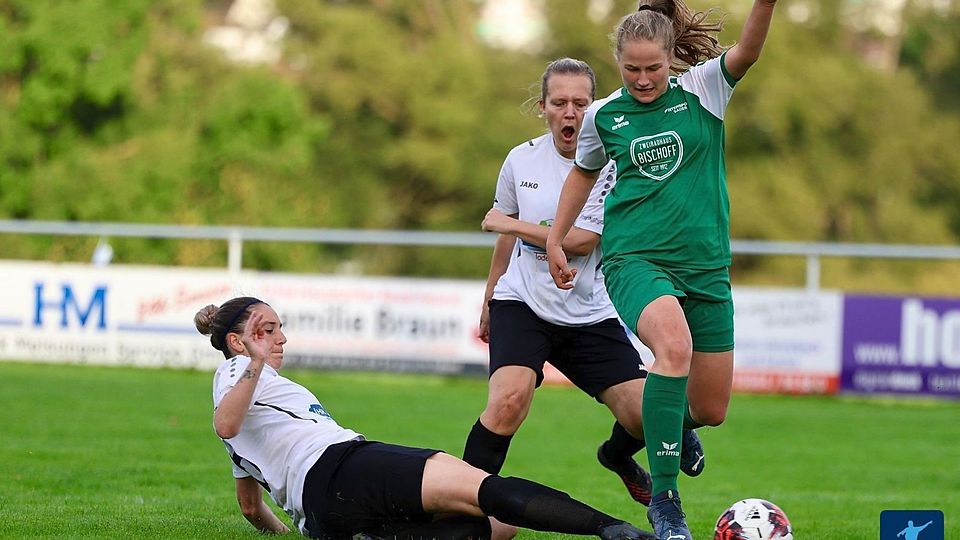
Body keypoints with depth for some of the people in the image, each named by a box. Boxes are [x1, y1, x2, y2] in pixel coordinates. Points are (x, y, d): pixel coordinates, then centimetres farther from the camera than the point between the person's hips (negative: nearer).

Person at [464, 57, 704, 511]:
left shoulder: (611, 164, -10)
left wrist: (510, 223, -11)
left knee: (645, 415, -4)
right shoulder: (521, 159, 0)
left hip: (590, 314, 0)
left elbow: (581, 241, -17)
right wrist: (488, 299, 27)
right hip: (522, 303, 0)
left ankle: (617, 456, 34)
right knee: (510, 397, -28)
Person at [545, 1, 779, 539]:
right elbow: (584, 172, 24)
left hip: (705, 266, 2)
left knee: (711, 410, 6)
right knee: (675, 345, -35)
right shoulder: (604, 115, 5)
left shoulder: (702, 89, 0)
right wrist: (555, 240, 23)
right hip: (635, 258, -2)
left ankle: (674, 422, 48)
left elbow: (746, 53, -19)